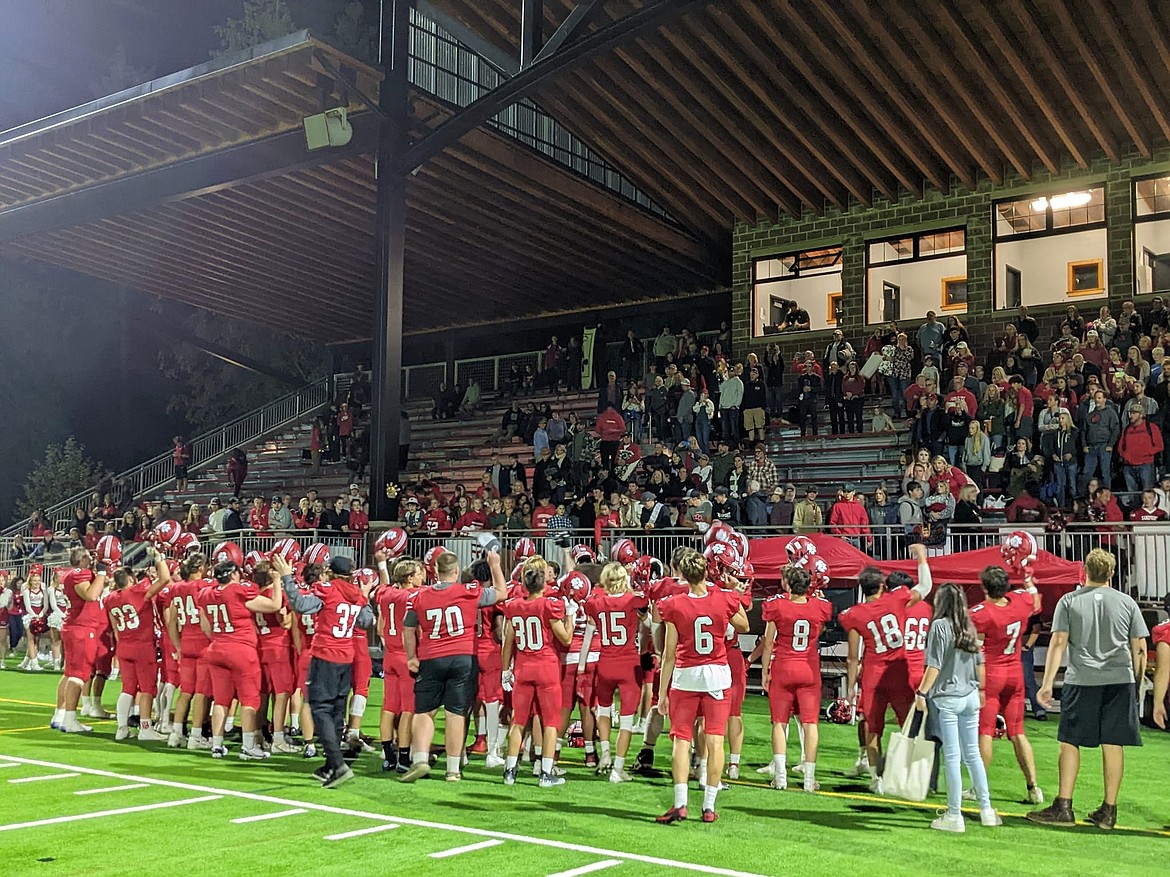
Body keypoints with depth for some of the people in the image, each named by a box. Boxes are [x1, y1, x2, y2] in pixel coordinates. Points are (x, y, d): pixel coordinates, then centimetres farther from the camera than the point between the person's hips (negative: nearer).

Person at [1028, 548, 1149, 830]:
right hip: (1120, 680, 2)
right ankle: (1108, 812, 11)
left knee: (1070, 742, 4)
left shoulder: (1069, 601, 2)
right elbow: (1140, 648, 7)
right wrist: (1138, 680, 17)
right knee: (1113, 744, 5)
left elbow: (1058, 643, -4)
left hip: (1081, 680, -2)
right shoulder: (1127, 602, 7)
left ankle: (1063, 807, 3)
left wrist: (1047, 683, -4)